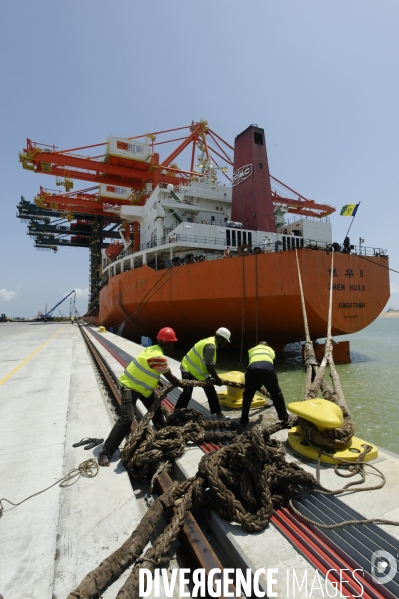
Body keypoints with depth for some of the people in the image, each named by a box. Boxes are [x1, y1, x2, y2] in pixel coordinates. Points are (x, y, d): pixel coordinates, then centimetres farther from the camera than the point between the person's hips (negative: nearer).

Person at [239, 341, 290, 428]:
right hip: (268, 368, 0)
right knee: (276, 393, 23)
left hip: (252, 369, 0)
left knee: (247, 395, 22)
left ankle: (243, 421, 27)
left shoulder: (251, 350, 40)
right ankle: (285, 418, 33)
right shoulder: (271, 350, 39)